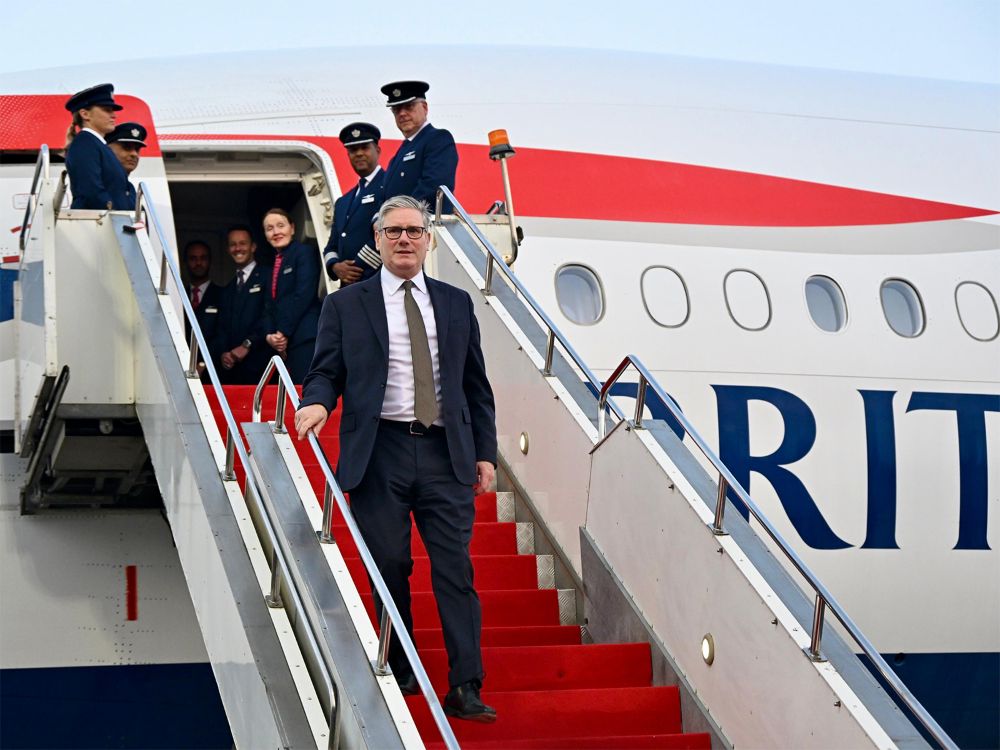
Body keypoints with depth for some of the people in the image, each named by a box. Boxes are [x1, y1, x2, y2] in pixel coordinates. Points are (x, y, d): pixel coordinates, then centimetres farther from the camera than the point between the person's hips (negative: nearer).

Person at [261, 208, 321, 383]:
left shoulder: (304, 253, 2)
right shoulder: (271, 266, 25)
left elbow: (304, 295, -9)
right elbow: (269, 307, 19)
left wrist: (283, 333, -10)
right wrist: (269, 335, 0)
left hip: (304, 338, -7)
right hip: (281, 343, 7)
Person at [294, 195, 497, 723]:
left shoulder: (456, 304, 16)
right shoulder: (345, 305, 9)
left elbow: (476, 385, 17)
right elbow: (326, 372, 6)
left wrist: (485, 452, 11)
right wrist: (317, 402, -17)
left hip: (445, 453, 1)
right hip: (378, 455, -1)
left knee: (455, 570, -6)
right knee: (389, 572, 2)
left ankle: (466, 689, -8)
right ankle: (398, 676, 15)